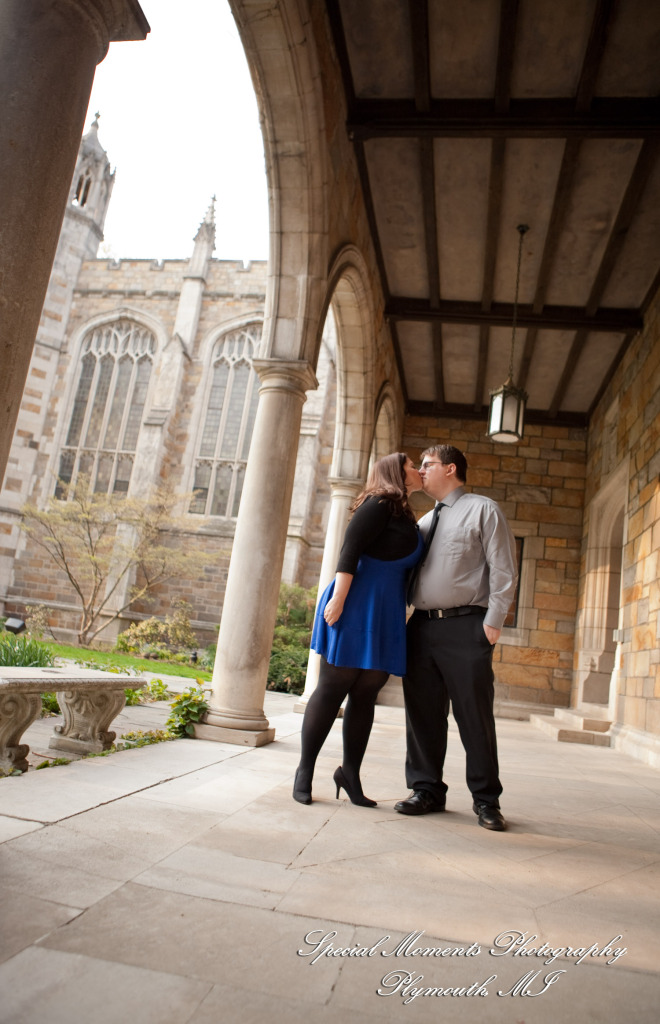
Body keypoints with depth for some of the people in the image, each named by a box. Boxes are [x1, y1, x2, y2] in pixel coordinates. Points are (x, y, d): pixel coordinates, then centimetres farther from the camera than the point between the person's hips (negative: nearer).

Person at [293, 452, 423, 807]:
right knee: (332, 690, -1)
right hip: (356, 607, -8)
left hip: (386, 616, 8)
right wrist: (337, 600, -22)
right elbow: (349, 551, -14)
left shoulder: (406, 518, 21)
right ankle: (305, 771, 8)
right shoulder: (380, 503, -5)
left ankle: (350, 773, 17)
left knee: (365, 695, 8)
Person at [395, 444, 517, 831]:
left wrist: (493, 622, -12)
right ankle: (428, 790, 21)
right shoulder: (425, 521, 21)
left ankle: (486, 800, 14)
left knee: (475, 715, 1)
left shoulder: (484, 510, 3)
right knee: (422, 712, 8)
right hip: (422, 625, 6)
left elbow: (504, 570, -5)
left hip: (465, 626, -6)